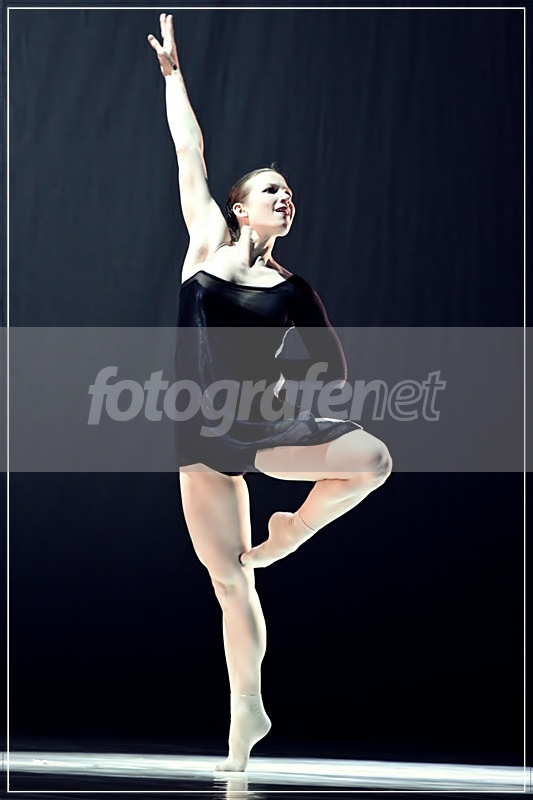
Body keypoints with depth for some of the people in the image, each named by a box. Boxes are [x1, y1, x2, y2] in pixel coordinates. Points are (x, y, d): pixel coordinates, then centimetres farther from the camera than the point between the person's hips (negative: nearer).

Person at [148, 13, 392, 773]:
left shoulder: (295, 290, 6)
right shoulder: (208, 241, 5)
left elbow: (335, 367, 11)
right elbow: (189, 152, 4)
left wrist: (296, 389, -6)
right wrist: (171, 69, 5)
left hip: (265, 427, 1)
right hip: (202, 435, -1)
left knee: (373, 459, -23)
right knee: (229, 581, -1)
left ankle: (288, 533, 2)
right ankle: (246, 713, 14)